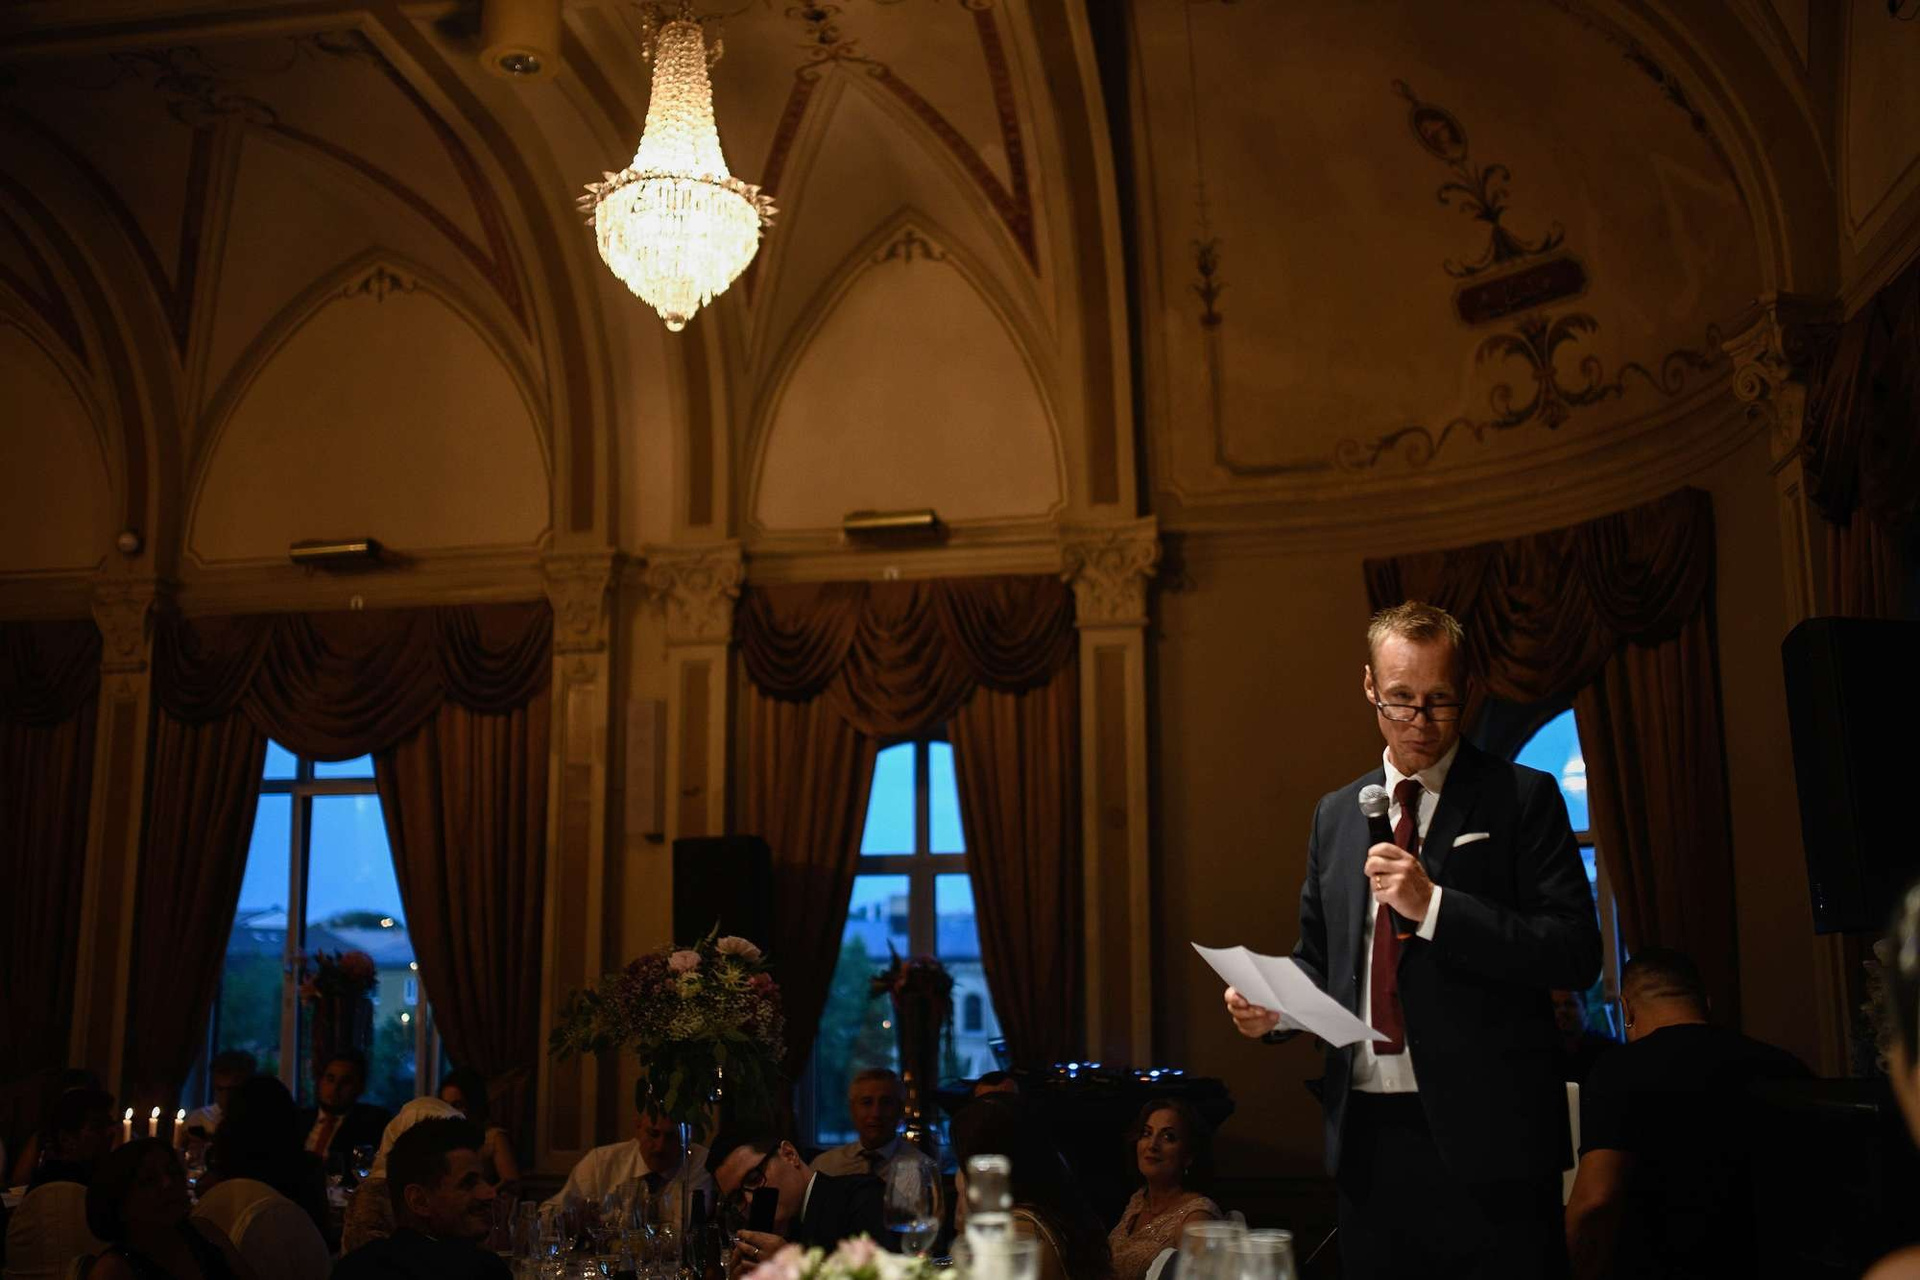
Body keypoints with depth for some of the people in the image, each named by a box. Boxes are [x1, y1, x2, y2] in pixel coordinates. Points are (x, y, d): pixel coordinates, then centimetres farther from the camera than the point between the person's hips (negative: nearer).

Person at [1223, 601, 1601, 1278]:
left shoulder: (1523, 798, -2)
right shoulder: (1335, 814, 13)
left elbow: (1576, 954, -11)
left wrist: (1434, 905, -19)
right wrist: (1272, 1006, -1)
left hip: (1484, 1142, -4)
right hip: (1366, 1139, 4)